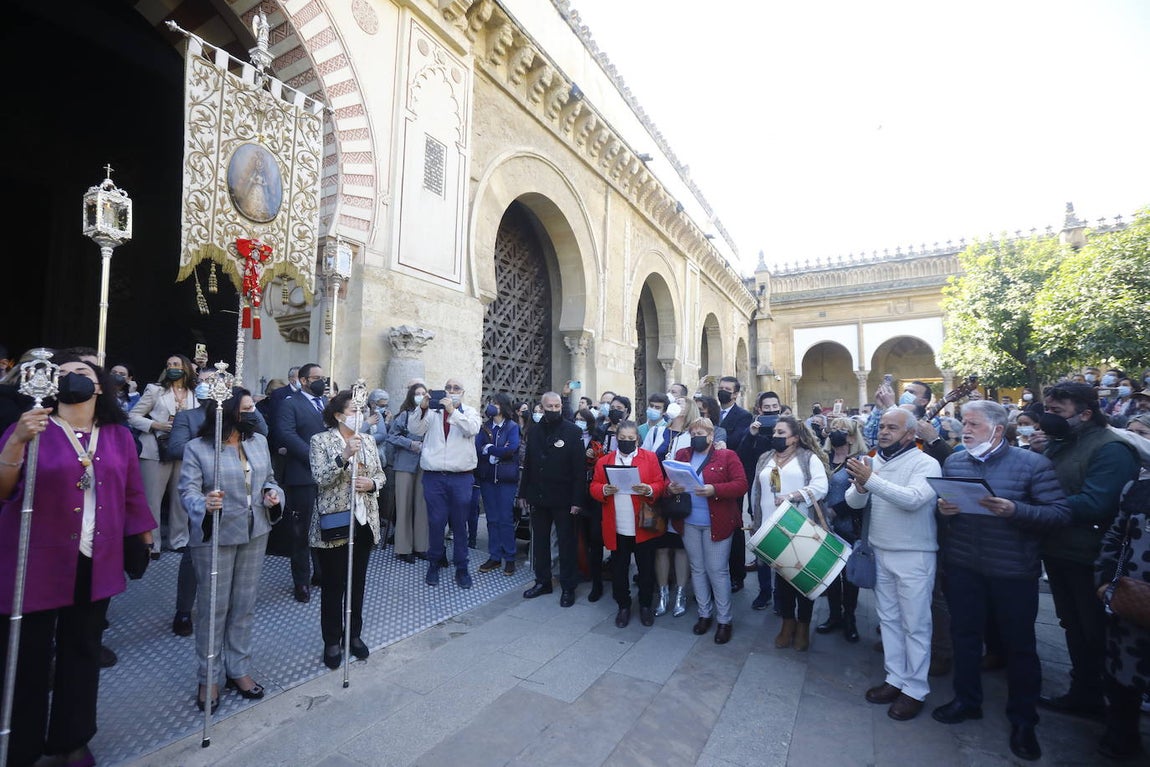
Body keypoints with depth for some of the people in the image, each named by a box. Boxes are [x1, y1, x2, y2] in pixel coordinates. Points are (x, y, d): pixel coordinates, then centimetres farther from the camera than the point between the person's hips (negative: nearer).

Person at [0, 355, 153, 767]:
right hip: (35, 564, -3)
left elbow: (132, 493, 9)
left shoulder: (119, 436, 4)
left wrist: (144, 536, 12)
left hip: (95, 564, 3)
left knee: (83, 652, 16)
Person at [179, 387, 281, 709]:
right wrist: (204, 505, -35)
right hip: (215, 536, -4)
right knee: (213, 607, 7)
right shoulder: (197, 447, -10)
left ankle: (238, 669, 30)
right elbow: (188, 490, -14)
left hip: (255, 534, 5)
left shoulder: (259, 441, 5)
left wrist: (272, 493, -7)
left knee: (245, 605, 14)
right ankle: (209, 677, 25)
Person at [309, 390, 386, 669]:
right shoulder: (320, 441, -7)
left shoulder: (368, 441, 7)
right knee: (333, 586, 8)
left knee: (358, 583, 15)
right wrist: (344, 456, -29)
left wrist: (371, 483, -10)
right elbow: (321, 479, -17)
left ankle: (354, 634, 32)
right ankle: (332, 642, 25)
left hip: (364, 521, 5)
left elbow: (381, 474, 11)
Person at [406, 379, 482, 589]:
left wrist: (452, 411, -23)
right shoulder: (432, 412, 9)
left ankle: (461, 567, 19)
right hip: (434, 476, 1)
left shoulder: (470, 412, 7)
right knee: (435, 522, 7)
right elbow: (415, 430, -3)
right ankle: (433, 564, 25)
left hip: (461, 477, 0)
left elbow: (472, 429, -13)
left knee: (460, 524, 8)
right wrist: (422, 408, -17)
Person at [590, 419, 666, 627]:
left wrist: (649, 490, -23)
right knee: (619, 569, 11)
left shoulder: (650, 457, 1)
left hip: (643, 526, -1)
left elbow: (660, 484, -3)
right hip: (616, 528, 1)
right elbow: (594, 487, 4)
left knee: (646, 569, 12)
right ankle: (623, 606, 30)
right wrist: (603, 490, -17)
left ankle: (646, 606, 32)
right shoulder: (604, 461, 5)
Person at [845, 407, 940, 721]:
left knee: (915, 624, 6)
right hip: (880, 553, 6)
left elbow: (913, 499, -29)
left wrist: (871, 480, -36)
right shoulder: (873, 462, 4)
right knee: (888, 619, 16)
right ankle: (895, 679, 30)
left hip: (914, 556, -6)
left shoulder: (925, 463, -12)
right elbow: (853, 502, -2)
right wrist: (860, 487, -23)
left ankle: (915, 689, 19)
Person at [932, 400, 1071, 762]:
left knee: (1019, 644, 12)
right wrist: (943, 508, -11)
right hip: (961, 565, 4)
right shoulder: (953, 461, 2)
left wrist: (1014, 510, -28)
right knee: (964, 634, 16)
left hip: (1013, 569, -3)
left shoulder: (1032, 462, -11)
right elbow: (941, 503, 11)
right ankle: (966, 700, 36)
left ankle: (1023, 720, 33)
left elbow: (1061, 513, -13)